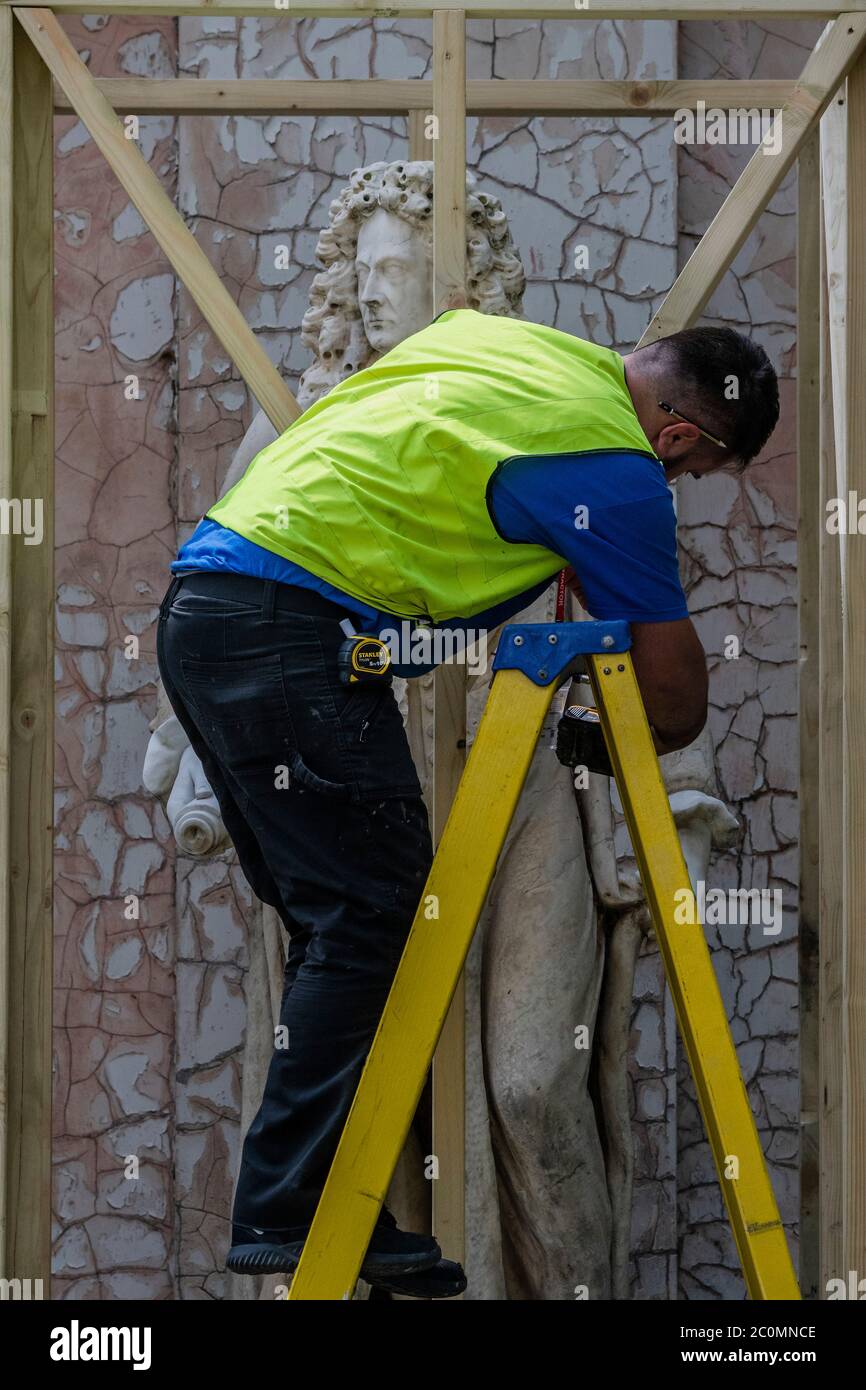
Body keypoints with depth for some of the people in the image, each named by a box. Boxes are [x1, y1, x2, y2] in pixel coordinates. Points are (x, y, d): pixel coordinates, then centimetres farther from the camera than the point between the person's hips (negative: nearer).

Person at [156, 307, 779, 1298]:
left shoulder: (506, 338, 18)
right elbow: (677, 703, 0)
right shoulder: (615, 468, -7)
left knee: (341, 926, 11)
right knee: (374, 920, -8)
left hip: (197, 610, 10)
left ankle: (318, 1214, 11)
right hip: (290, 632, -10)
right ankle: (291, 1214, -9)